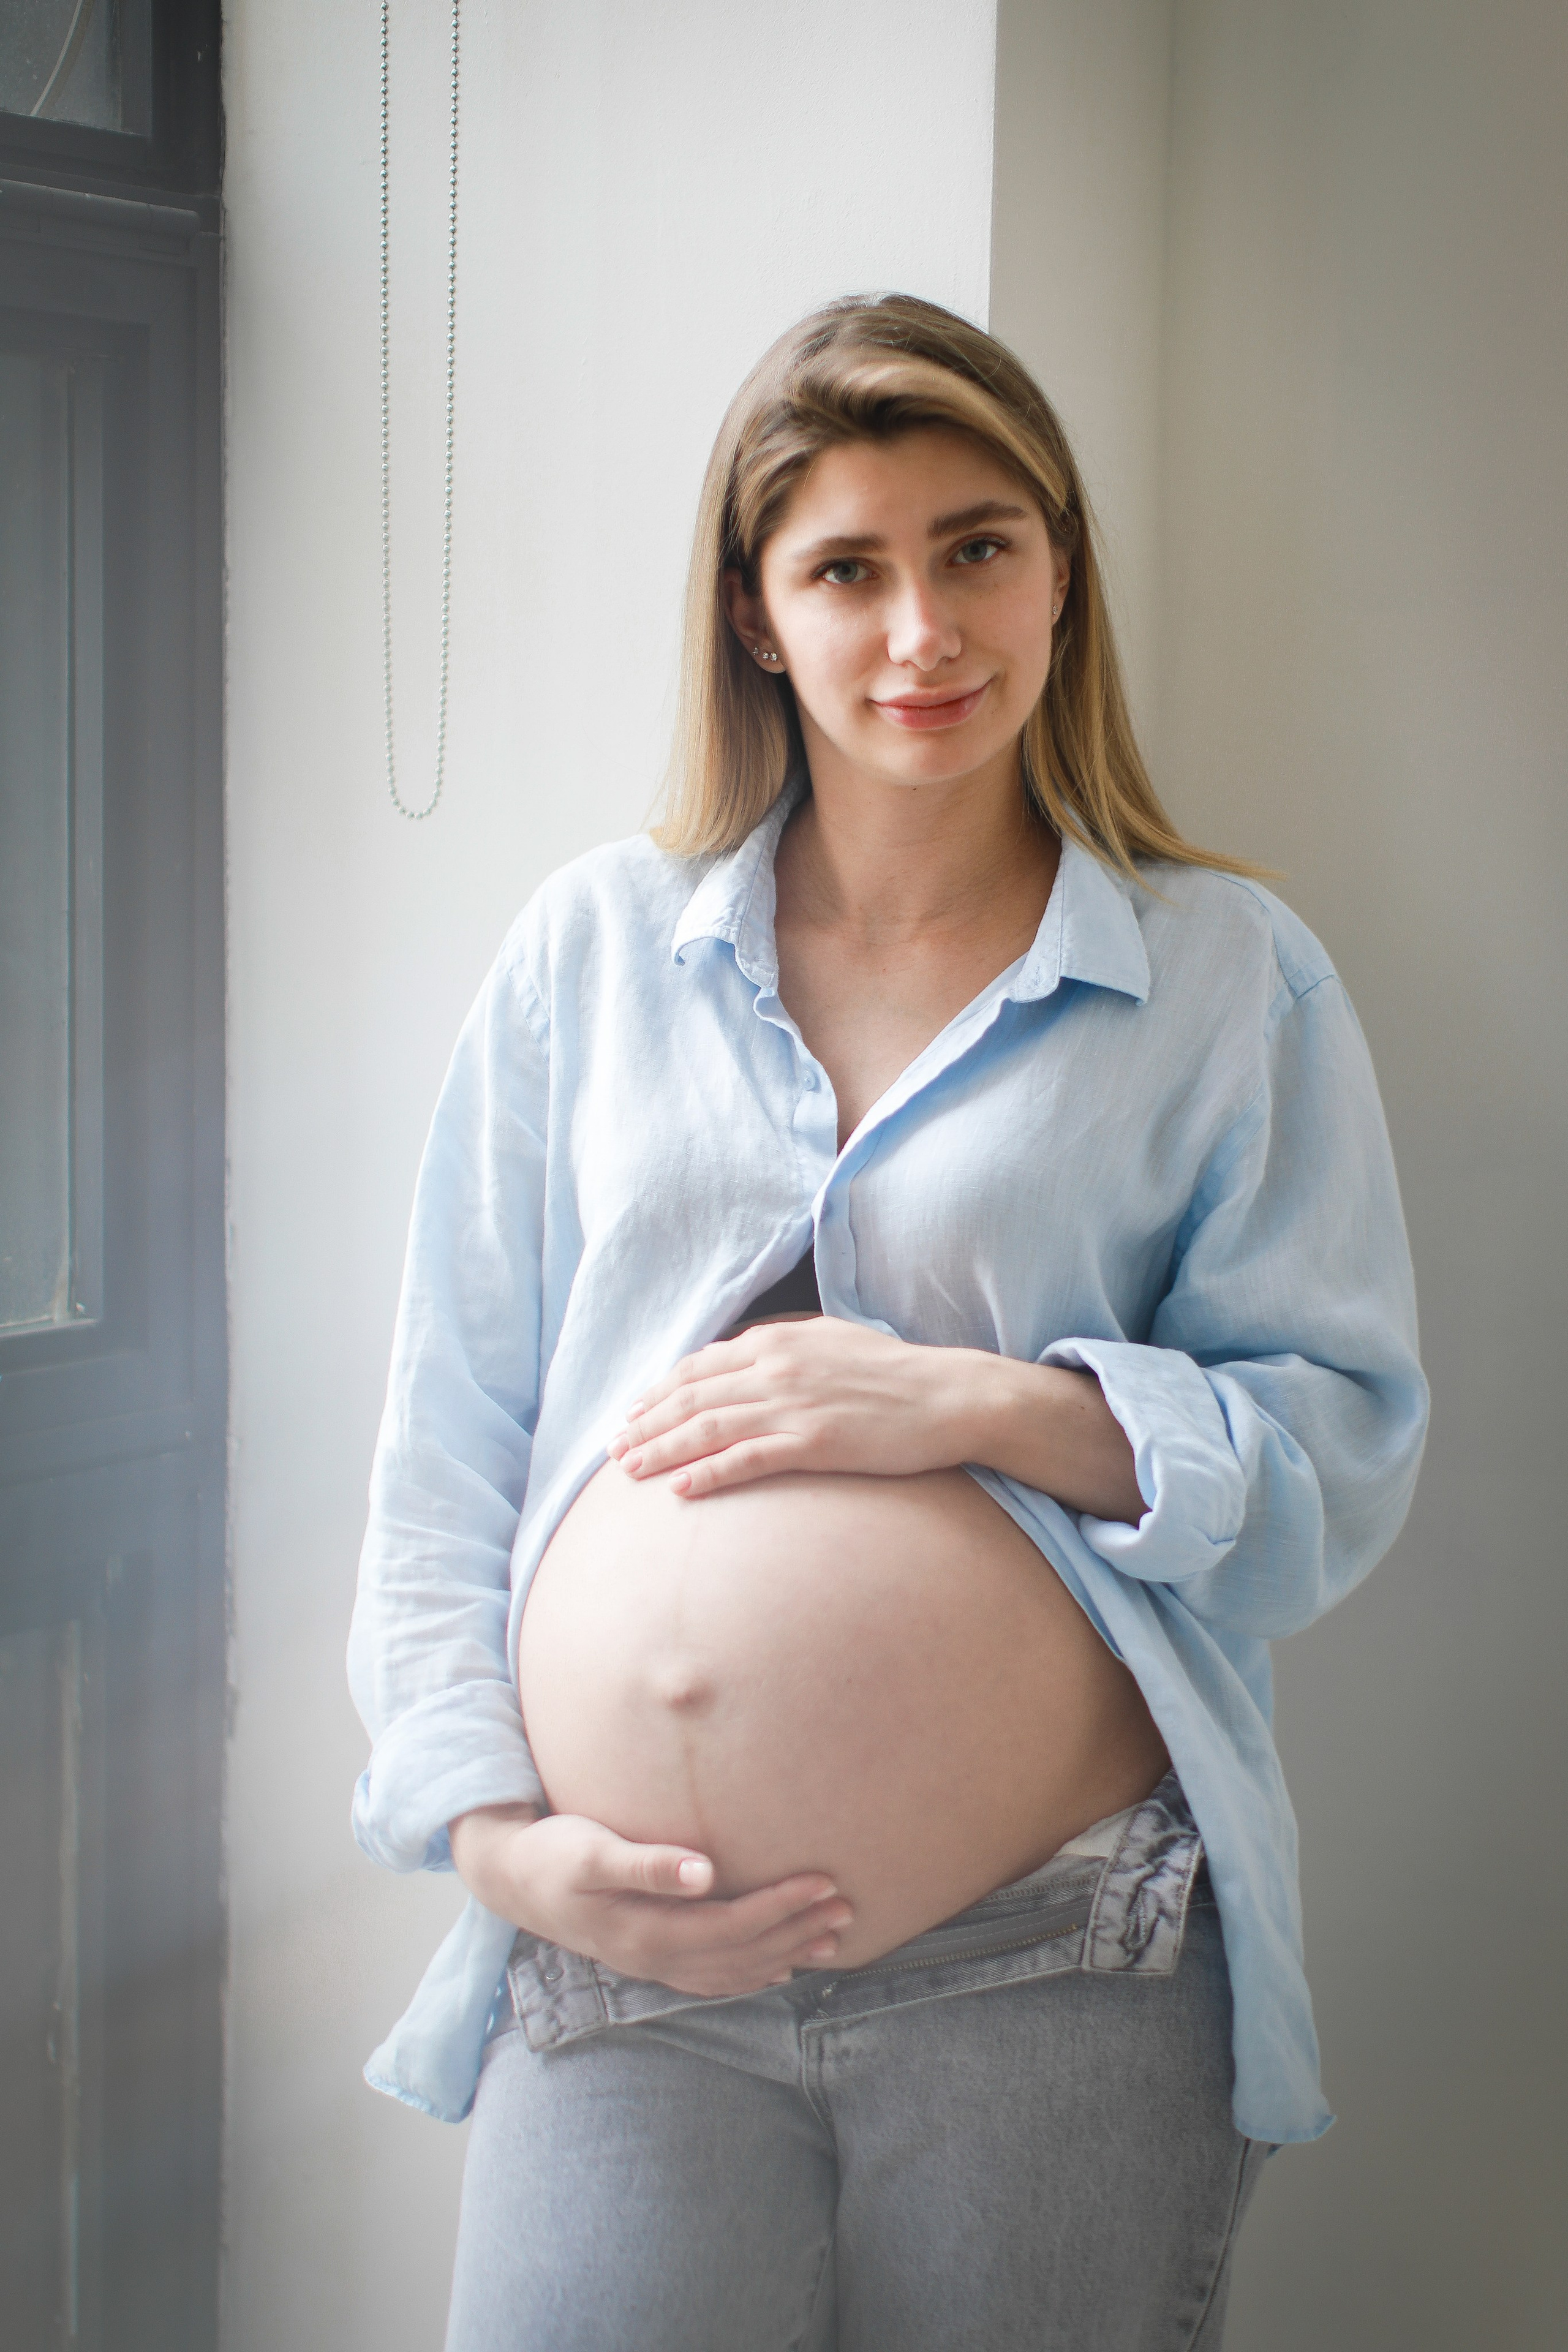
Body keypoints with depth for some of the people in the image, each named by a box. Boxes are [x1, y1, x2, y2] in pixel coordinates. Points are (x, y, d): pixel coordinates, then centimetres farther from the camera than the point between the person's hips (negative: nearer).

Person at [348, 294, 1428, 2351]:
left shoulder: (1230, 979, 4)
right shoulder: (592, 947, 8)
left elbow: (1348, 1448, 0)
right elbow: (447, 1438, 8)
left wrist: (990, 1404, -14)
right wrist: (492, 1828, -2)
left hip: (1065, 1980, -1)